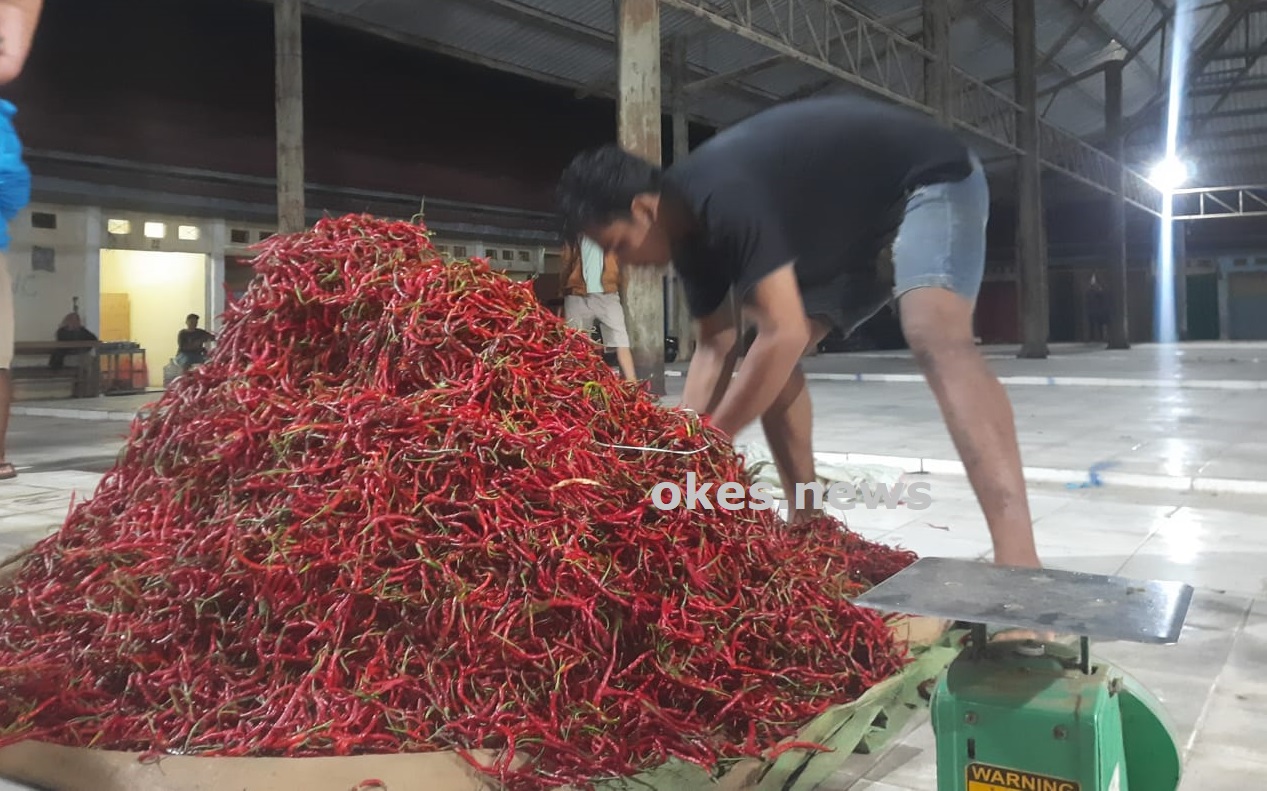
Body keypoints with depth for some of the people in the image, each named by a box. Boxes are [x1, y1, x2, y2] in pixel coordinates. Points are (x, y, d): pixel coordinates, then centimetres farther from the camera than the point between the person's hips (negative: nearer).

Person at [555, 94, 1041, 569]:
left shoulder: (726, 200, -34)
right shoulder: (690, 227, -5)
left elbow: (785, 334, -36)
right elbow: (715, 349, 0)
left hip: (929, 182, -9)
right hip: (854, 227, 9)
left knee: (934, 337, -35)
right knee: (767, 363, 3)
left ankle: (1018, 562, -45)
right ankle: (807, 525, 8)